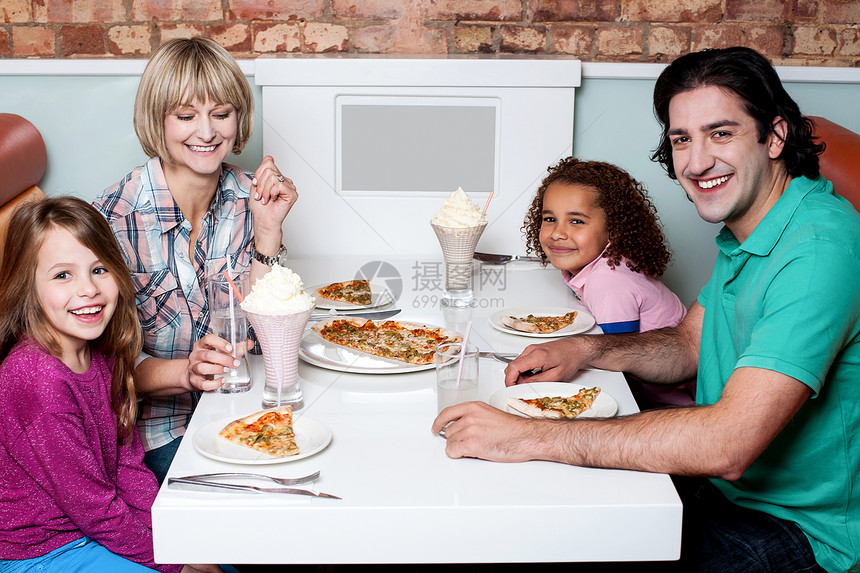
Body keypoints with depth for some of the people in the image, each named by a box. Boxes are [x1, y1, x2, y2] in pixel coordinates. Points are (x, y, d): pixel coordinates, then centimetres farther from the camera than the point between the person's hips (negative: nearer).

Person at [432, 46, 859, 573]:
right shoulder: (743, 232, 5)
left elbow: (728, 444, -37)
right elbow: (690, 345, 17)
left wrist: (529, 436, -36)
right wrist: (588, 348, -3)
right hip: (726, 489, 8)